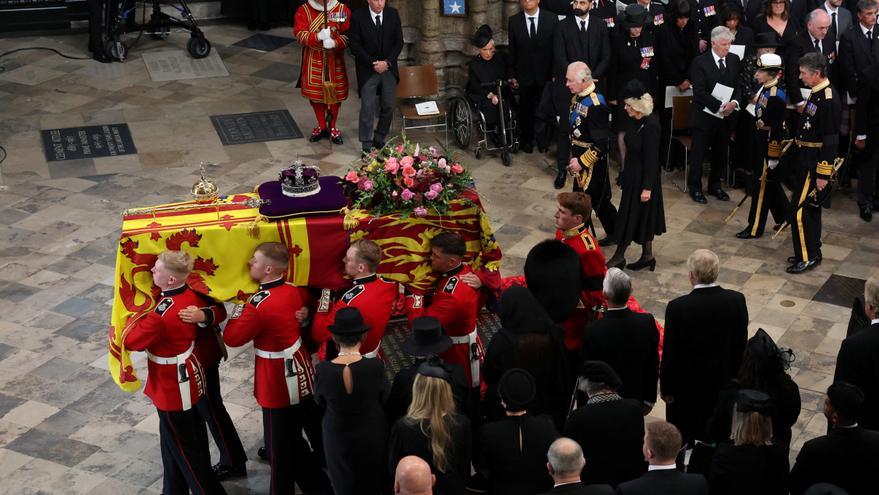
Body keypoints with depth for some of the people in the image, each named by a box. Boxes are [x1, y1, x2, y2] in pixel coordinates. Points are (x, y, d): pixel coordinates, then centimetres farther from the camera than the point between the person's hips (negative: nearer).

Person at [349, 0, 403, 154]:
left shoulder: (393, 14, 1)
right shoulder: (358, 16, -8)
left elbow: (399, 42, 3)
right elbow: (355, 46, -8)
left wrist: (387, 62, -9)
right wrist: (373, 63, -14)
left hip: (389, 68, 3)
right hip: (367, 70, -3)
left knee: (388, 106, 4)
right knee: (367, 108, -7)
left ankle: (379, 140, 20)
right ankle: (366, 145, 1)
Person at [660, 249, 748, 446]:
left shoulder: (678, 307, -24)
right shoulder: (737, 300, -13)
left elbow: (671, 354, -16)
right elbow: (741, 345, -3)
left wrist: (666, 388, -2)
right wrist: (735, 377, 12)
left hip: (688, 385, -3)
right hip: (724, 380, 4)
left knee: (683, 441, 14)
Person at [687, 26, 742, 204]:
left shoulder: (734, 60, 5)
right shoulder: (700, 62, -11)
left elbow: (739, 85, 7)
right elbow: (699, 92, -17)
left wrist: (734, 102, -14)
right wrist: (720, 105, -23)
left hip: (725, 116, 5)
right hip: (704, 116, -5)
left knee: (720, 153, 13)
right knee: (699, 153, 4)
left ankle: (715, 185, 29)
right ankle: (695, 187, 17)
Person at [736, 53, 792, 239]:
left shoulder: (776, 96, -22)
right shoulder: (764, 89, 5)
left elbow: (777, 128, -22)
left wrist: (773, 157, -20)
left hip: (770, 143, -9)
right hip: (762, 141, 9)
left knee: (761, 183, -1)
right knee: (771, 182, 21)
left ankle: (755, 227, 9)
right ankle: (785, 217, 37)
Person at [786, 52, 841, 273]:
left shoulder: (829, 99, -21)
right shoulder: (816, 94, 8)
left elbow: (830, 140, -22)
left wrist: (823, 174, -21)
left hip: (815, 165, -10)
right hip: (807, 161, 10)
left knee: (799, 209, -6)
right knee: (810, 208, 17)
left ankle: (808, 257, 2)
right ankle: (812, 252, 27)